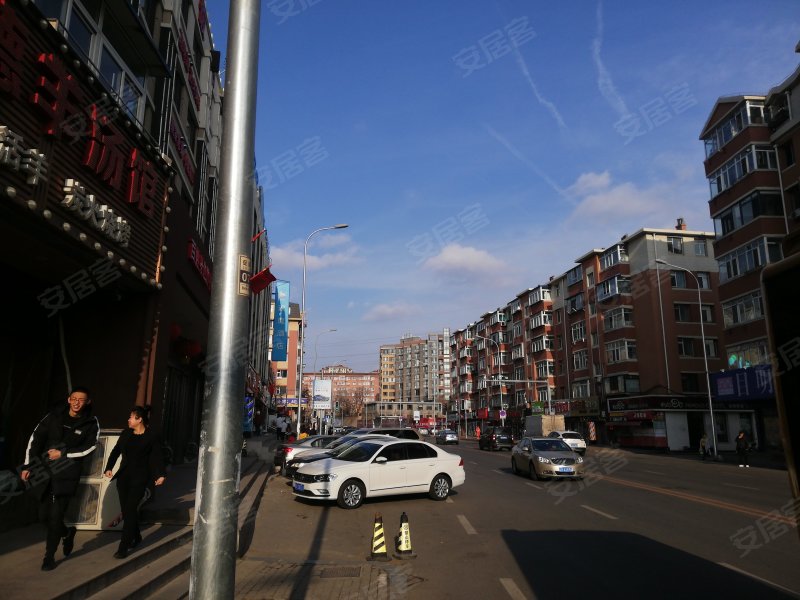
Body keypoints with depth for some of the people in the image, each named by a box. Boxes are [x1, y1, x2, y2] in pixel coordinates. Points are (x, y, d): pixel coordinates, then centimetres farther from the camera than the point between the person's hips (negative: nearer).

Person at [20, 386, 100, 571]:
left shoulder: (91, 423, -4)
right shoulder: (54, 415, 1)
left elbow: (89, 448, -9)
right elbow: (35, 439, 0)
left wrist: (63, 454, -15)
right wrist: (28, 465, -6)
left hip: (67, 475, -3)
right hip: (44, 471, 3)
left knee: (55, 516, -2)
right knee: (44, 514, 8)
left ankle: (49, 557, 15)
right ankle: (67, 533, 36)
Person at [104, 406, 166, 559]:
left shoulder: (150, 437, -8)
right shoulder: (126, 433, 6)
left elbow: (157, 457, -8)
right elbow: (116, 451, 9)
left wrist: (160, 474, -18)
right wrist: (109, 468, -5)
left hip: (139, 479, -5)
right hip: (123, 476, 6)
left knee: (130, 510, -7)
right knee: (126, 510, 11)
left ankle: (123, 548, -1)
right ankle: (136, 537, 32)